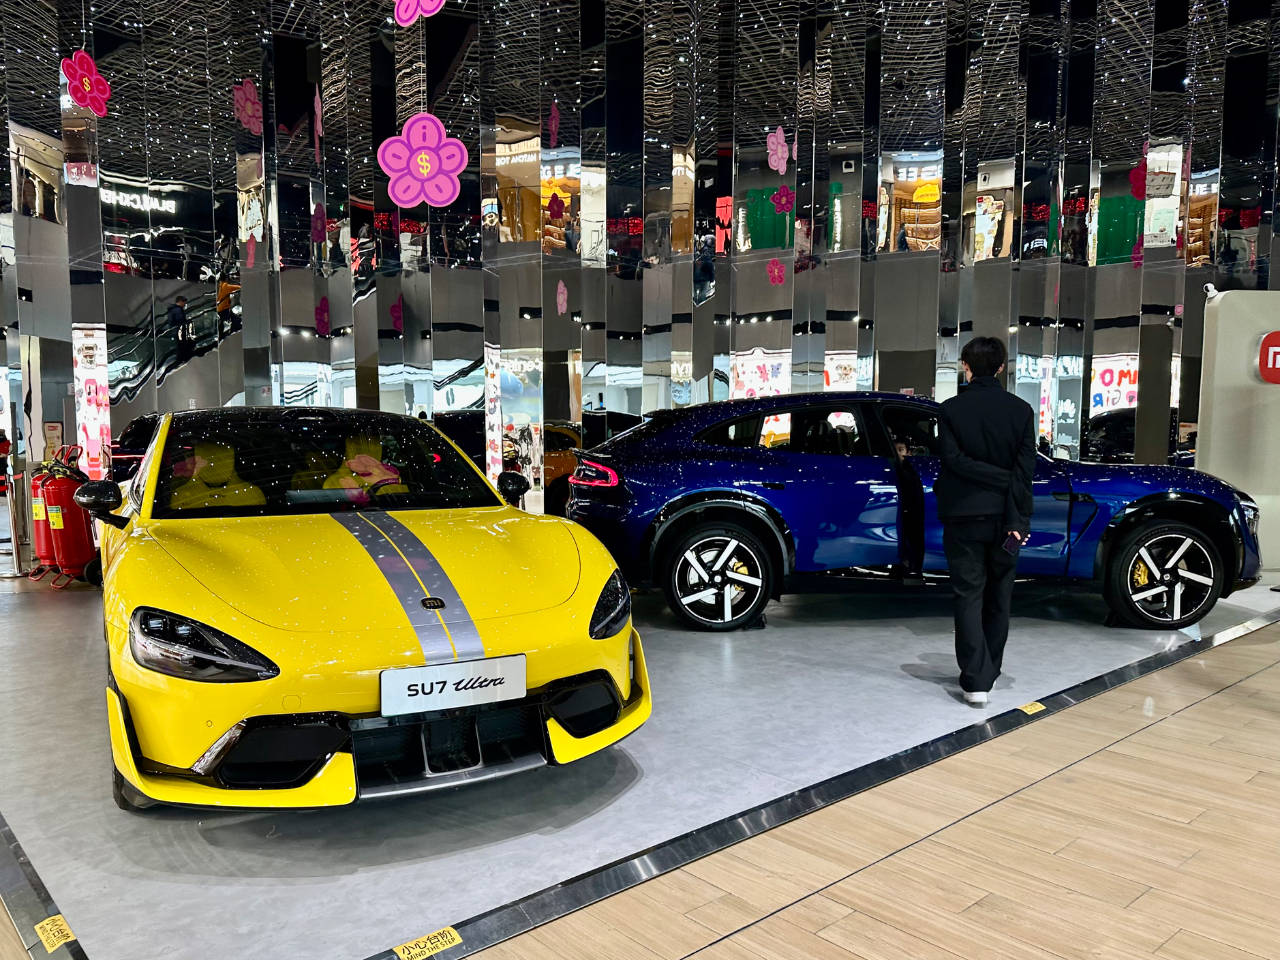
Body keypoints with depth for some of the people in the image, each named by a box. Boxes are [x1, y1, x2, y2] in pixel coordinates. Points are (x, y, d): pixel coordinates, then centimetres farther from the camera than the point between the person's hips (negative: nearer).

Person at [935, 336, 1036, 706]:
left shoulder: (952, 409, -5)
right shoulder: (1021, 410, -1)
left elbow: (954, 460, -14)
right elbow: (1026, 467, -7)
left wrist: (1000, 479, -8)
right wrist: (1016, 519, -9)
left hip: (964, 516, -2)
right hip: (1004, 517, 2)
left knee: (969, 596, 3)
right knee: (999, 598, 15)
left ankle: (975, 680, -4)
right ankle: (988, 673, 26)